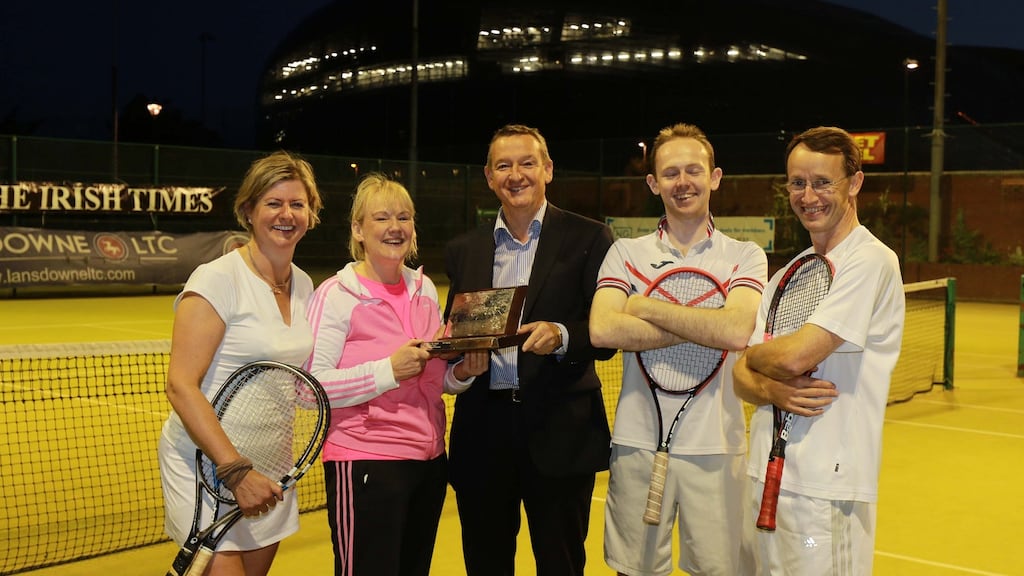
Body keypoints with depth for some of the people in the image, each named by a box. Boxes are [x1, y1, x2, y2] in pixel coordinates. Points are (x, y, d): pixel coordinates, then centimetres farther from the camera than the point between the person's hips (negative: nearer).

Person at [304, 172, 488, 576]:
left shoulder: (425, 288, 9)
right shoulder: (336, 295, -10)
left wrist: (463, 373, -2)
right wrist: (389, 369, -23)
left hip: (430, 461, 6)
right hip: (365, 465, -6)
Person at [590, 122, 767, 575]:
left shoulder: (745, 257, 4)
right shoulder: (626, 253, 5)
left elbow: (737, 332, -15)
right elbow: (601, 330, -13)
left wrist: (647, 307, -10)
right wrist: (704, 331, -12)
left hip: (715, 446, 0)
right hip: (638, 441, 1)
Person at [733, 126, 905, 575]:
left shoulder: (870, 260, -12)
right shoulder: (788, 274, 13)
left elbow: (796, 357, -21)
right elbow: (741, 375, 10)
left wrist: (752, 354, 0)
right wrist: (770, 389, -13)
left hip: (826, 489, -7)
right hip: (767, 477, 7)